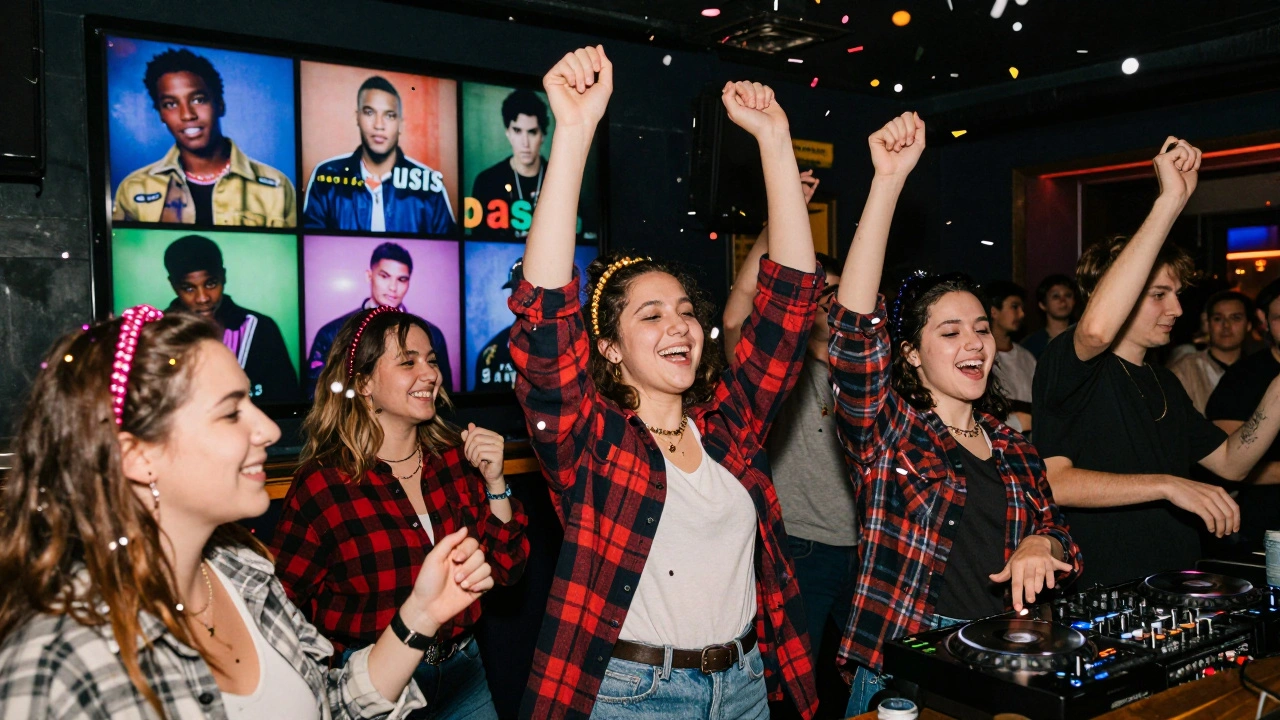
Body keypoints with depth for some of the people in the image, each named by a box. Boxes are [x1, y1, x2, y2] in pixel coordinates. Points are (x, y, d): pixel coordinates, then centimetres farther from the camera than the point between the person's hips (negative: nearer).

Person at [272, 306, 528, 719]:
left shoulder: (456, 457, -4)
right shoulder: (322, 483, -16)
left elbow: (506, 569, -3)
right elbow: (284, 599, -9)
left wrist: (494, 481, -14)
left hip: (462, 668, 4)